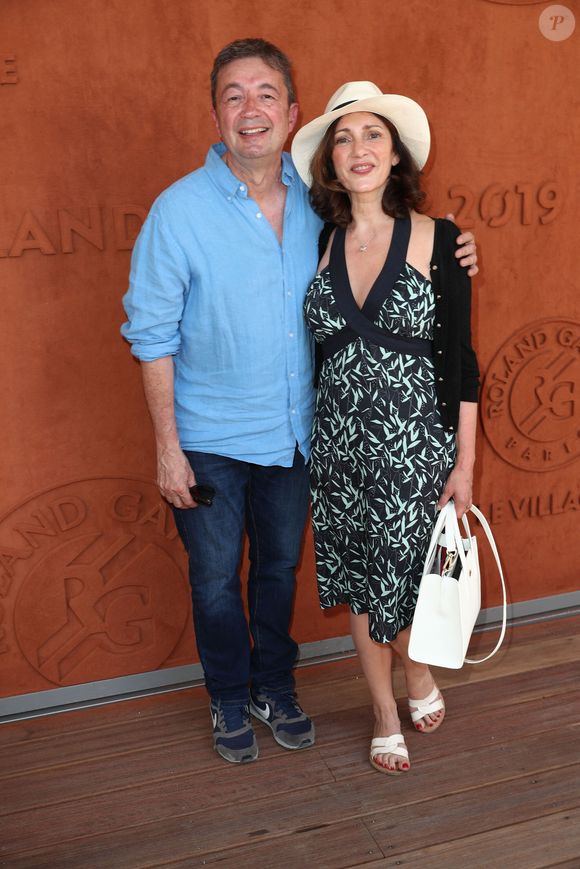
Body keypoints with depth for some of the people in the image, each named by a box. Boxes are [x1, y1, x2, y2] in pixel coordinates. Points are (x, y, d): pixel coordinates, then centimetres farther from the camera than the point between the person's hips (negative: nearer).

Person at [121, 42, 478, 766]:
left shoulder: (317, 201, -3)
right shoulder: (179, 210, -14)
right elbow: (153, 337, -11)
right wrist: (167, 448, -12)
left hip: (295, 432, 4)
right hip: (210, 440, -3)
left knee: (279, 567, 19)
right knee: (216, 579, 12)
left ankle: (274, 688, 43)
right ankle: (230, 700, 37)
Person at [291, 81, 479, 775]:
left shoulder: (437, 240, -6)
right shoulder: (319, 245, 2)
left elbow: (459, 358, -4)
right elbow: (316, 354, 9)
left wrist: (464, 463, -5)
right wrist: (310, 447, 8)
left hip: (415, 442, -3)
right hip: (339, 443, 3)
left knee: (401, 582, 3)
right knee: (358, 584, 13)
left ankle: (419, 673, 38)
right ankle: (385, 712, 37)